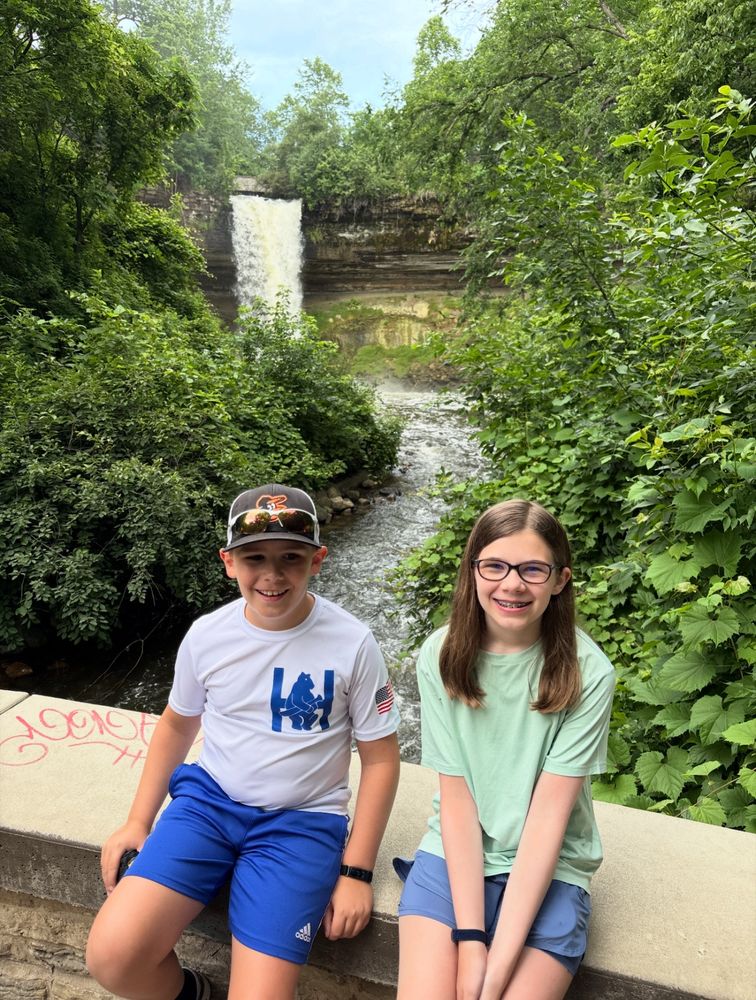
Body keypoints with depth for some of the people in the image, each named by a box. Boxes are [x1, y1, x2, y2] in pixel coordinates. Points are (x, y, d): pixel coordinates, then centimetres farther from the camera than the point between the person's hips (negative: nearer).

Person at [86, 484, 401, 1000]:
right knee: (111, 956, -14)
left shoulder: (353, 645, -15)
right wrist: (139, 820, 11)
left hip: (302, 820, -2)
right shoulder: (206, 635, -6)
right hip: (209, 800, 3)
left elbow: (380, 759, -5)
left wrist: (356, 872, -6)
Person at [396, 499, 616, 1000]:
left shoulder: (587, 673, -14)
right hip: (456, 855, 1)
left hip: (549, 870, -1)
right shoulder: (443, 655, -9)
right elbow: (456, 796, -9)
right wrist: (470, 937, -14)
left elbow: (549, 812, -15)